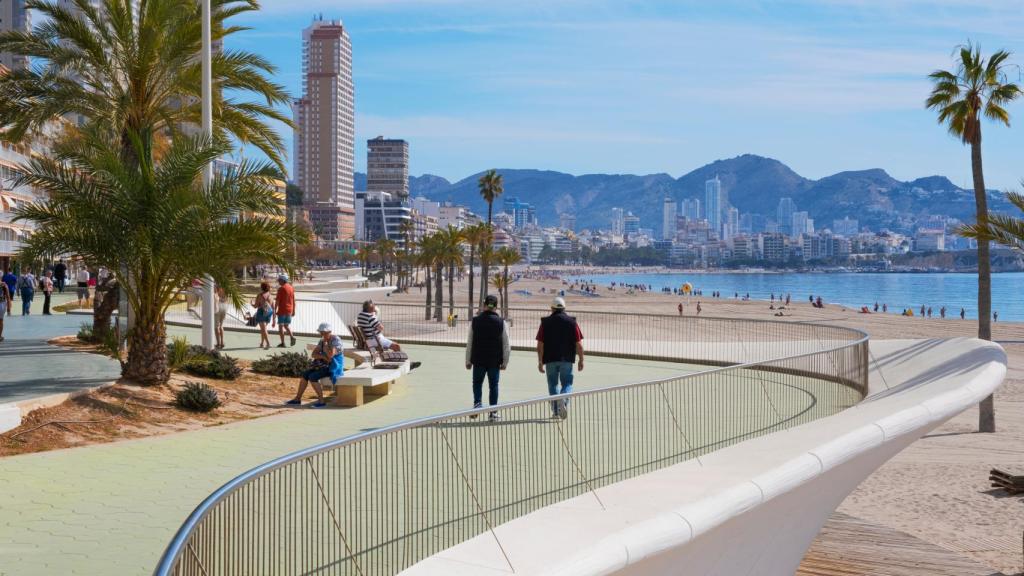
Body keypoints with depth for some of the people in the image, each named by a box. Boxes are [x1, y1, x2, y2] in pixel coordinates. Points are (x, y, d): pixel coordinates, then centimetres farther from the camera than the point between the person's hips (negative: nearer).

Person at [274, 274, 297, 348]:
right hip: (289, 310, 6)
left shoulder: (281, 288, -12)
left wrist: (274, 310, -8)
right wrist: (293, 310, 18)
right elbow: (293, 300, 13)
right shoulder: (291, 288, 8)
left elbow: (277, 301, -13)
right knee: (286, 325, 17)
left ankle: (282, 343, 1)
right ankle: (292, 336, -6)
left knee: (281, 326, 2)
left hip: (282, 310, -6)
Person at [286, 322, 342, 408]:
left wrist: (325, 343, -18)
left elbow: (330, 355, -30)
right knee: (305, 375, -2)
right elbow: (314, 354, 2)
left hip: (333, 367, -9)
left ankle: (321, 401, -19)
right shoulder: (322, 340, 8)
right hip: (325, 365, 9)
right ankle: (297, 399, 4)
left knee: (312, 377, -24)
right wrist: (323, 357, -16)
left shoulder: (336, 341, -18)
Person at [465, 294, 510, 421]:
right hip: (495, 361, 0)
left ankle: (477, 403, -4)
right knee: (493, 385, 8)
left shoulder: (475, 321, -3)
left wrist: (468, 361, 8)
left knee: (477, 383, 16)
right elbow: (507, 345, -2)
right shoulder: (501, 322, -4)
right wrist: (505, 362, 6)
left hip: (478, 360, 0)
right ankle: (493, 412, 8)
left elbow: (469, 343, 0)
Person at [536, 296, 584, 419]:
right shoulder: (572, 322, 1)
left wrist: (540, 362, 3)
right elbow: (579, 344, -2)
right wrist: (581, 360, 6)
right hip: (567, 359, 0)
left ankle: (556, 411, 14)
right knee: (567, 384, 9)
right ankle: (564, 399, -21)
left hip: (550, 359, 1)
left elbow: (540, 345, -2)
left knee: (553, 384, 14)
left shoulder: (545, 322, 1)